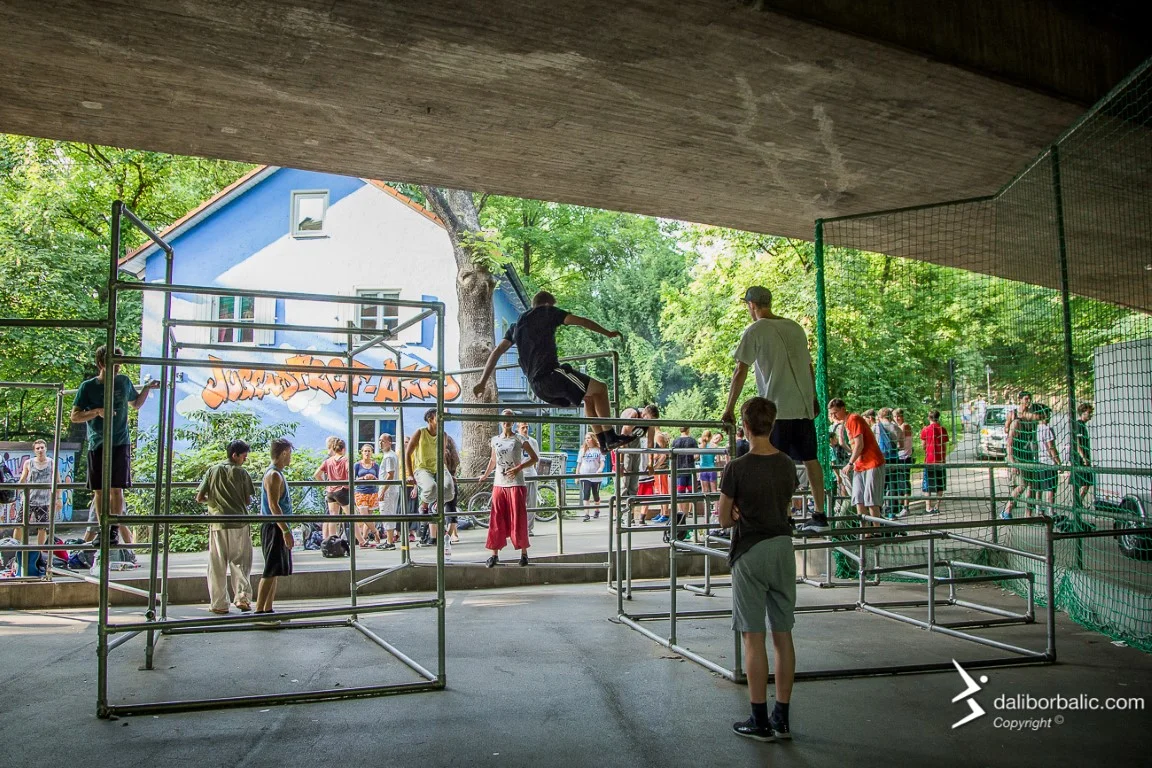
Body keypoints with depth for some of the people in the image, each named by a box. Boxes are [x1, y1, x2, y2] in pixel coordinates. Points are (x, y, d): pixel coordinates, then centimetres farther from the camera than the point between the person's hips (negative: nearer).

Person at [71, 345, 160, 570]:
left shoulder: (124, 382, 6)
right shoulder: (88, 386, 0)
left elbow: (136, 404, 24)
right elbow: (74, 417, -1)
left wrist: (147, 389, 6)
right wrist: (97, 411, -18)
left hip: (120, 444, 0)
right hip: (97, 445, 0)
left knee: (116, 488, -6)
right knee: (100, 491, 4)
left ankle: (114, 531, -1)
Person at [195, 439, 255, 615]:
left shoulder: (213, 471, 5)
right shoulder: (242, 472, 0)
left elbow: (199, 498, 5)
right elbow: (248, 500, 1)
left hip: (218, 523, 1)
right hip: (239, 523, -1)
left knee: (217, 565, 7)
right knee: (240, 562, 10)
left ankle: (219, 604, 9)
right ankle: (242, 596, -4)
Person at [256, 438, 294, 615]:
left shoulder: (276, 473, 17)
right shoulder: (274, 475, -15)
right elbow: (274, 506, -21)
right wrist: (286, 531, -23)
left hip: (277, 528, 10)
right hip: (274, 528, -10)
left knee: (275, 572, 13)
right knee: (271, 571, -9)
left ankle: (267, 609, 18)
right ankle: (259, 611, -8)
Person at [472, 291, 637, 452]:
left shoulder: (517, 324, 26)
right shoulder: (548, 312, 9)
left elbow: (496, 352, 21)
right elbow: (581, 321, 3)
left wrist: (483, 382, 19)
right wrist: (608, 333, 11)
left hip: (537, 386, 7)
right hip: (551, 374, -7)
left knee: (589, 397, 21)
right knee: (600, 388, 2)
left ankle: (603, 442, 16)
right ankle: (610, 437, -4)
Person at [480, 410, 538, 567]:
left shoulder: (519, 439, -2)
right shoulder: (495, 440, 10)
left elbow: (535, 458, -3)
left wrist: (519, 468, -14)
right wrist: (485, 475, 24)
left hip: (516, 484, -3)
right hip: (499, 484, 4)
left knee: (518, 519, -1)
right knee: (497, 521, 3)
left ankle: (524, 553, 10)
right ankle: (495, 554, 8)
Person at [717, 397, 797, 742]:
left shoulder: (737, 468, -13)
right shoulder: (787, 464, 4)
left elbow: (723, 519, -7)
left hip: (751, 552, -6)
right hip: (783, 548, 6)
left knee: (754, 639, 1)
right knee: (782, 635, 10)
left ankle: (760, 721, 8)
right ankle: (782, 718, 18)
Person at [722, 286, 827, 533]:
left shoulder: (755, 330, -4)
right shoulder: (795, 327, 15)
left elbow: (740, 372, -7)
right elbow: (809, 367, 19)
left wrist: (729, 408, -5)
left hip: (777, 408, -6)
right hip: (804, 406, 6)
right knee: (810, 459, 10)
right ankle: (820, 515, 14)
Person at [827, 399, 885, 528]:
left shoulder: (853, 419, -11)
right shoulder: (846, 423, 17)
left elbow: (859, 445, -16)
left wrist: (850, 463, -9)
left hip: (872, 464, -9)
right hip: (859, 465, 9)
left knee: (870, 500, -9)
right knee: (858, 500, 2)